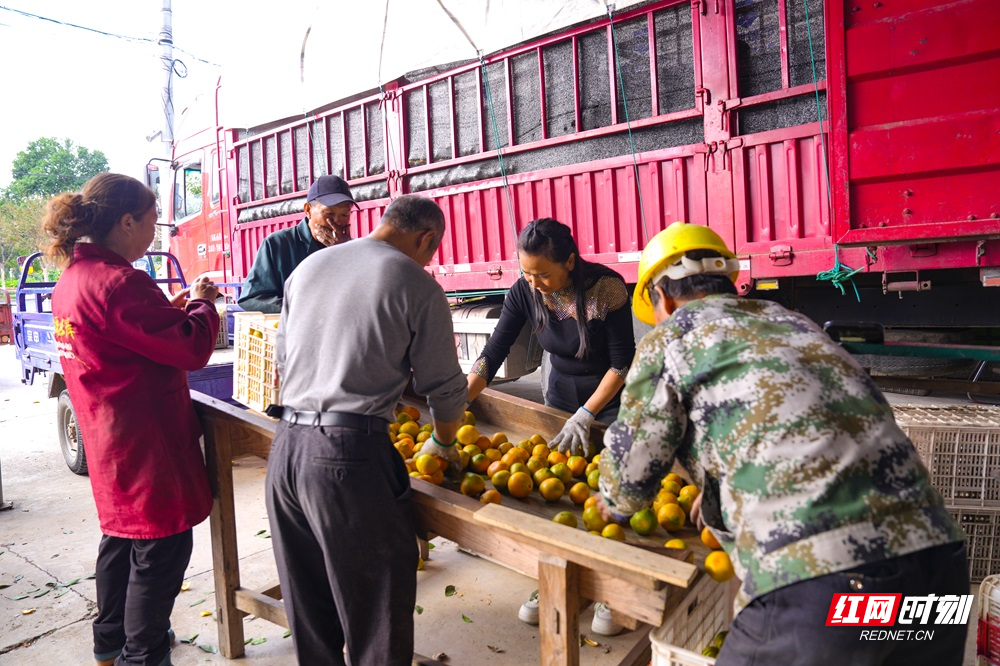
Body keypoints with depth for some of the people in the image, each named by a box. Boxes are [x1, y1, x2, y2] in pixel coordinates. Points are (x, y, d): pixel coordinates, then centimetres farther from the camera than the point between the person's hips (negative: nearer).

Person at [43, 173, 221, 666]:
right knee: (161, 548, 4)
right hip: (145, 440, -10)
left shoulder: (71, 279, 7)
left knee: (121, 537, 24)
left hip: (108, 437, 11)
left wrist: (173, 307, 8)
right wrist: (201, 304, -6)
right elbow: (191, 348, -23)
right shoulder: (117, 282, -24)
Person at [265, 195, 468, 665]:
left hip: (286, 445, 7)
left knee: (307, 600, 21)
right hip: (349, 454, -6)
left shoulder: (307, 267, 14)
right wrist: (443, 443, 20)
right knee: (376, 607, 9)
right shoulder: (416, 285, -4)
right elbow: (444, 387, 1)